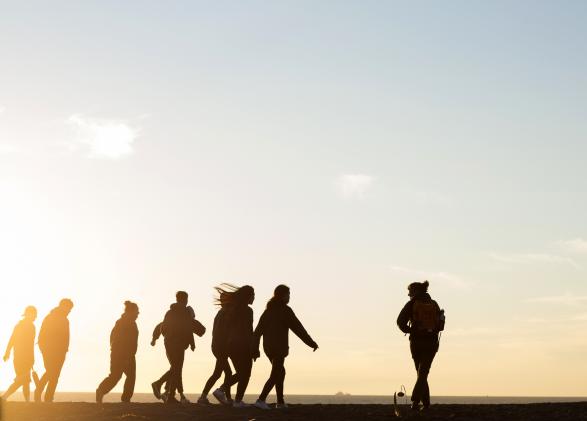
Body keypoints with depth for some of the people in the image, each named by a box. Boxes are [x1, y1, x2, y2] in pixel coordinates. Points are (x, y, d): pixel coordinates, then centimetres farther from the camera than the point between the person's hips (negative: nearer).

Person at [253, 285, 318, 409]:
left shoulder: (269, 310, 11)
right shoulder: (285, 310, -9)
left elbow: (258, 330, 8)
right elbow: (298, 328, -9)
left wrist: (254, 347, 8)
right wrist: (312, 343, -4)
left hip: (268, 346, 7)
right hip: (279, 347, -7)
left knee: (280, 372, 19)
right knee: (275, 375, -5)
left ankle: (280, 402, 20)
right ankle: (261, 400, -18)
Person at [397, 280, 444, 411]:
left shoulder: (412, 304, -3)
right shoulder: (434, 304, 8)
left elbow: (400, 321, -14)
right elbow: (441, 324, 6)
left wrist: (408, 330, 1)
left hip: (417, 341, -2)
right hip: (432, 341, 2)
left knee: (421, 372, 13)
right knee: (423, 373, 1)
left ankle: (426, 402, 12)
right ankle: (415, 400, -16)